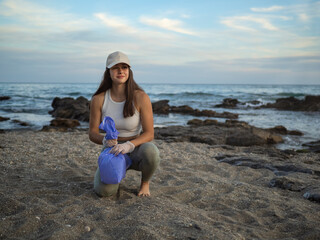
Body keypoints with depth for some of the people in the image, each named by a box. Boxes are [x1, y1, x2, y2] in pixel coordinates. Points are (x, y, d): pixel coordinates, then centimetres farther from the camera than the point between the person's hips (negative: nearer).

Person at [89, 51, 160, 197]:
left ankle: (145, 182, -1)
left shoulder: (140, 97, -14)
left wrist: (129, 145, -32)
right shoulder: (99, 99, -8)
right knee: (104, 191, -24)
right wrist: (105, 140, -26)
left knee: (150, 151, -38)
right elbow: (92, 133, -3)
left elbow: (149, 134, -14)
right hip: (113, 150, 1)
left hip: (136, 149, -1)